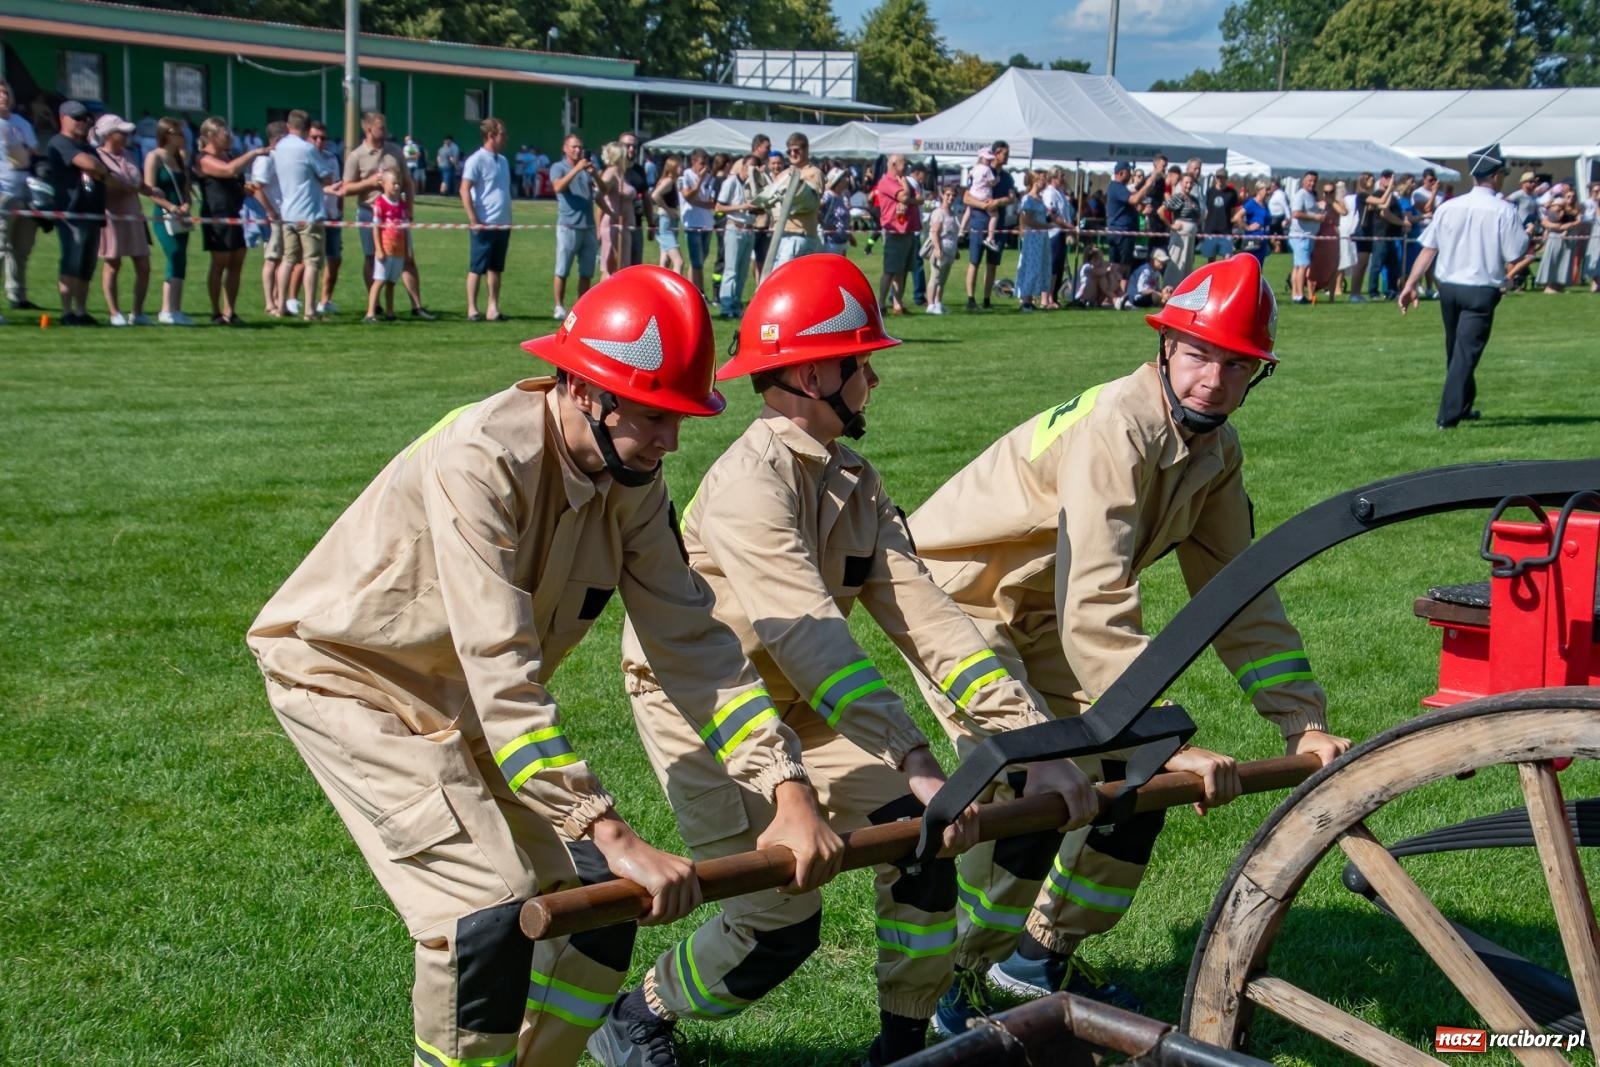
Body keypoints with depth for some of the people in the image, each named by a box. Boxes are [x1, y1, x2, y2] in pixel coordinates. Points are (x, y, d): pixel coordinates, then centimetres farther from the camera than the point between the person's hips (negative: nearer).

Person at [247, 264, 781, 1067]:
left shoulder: (632, 481, -10)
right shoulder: (480, 461, -32)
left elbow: (692, 640, -10)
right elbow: (502, 676, -38)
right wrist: (610, 834, -41)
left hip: (465, 698, 7)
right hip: (348, 672, -7)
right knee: (493, 907, -21)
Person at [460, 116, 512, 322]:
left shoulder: (503, 161, 14)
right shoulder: (477, 160, -9)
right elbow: (464, 191, -13)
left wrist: (508, 222, 16)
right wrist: (474, 221, -16)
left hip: (502, 224, 7)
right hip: (484, 225, -7)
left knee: (496, 268, 9)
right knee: (477, 268, -1)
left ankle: (493, 308, 14)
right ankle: (472, 309, 4)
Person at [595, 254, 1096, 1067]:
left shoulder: (853, 483, -1)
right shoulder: (751, 483, -26)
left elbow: (924, 619, -10)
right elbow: (812, 640, -37)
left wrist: (1033, 745, -19)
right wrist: (918, 764, -44)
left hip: (797, 702, 7)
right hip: (699, 704, -7)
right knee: (780, 919, -13)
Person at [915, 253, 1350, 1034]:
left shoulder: (1215, 452, -4)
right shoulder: (1116, 429, -31)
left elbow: (1240, 598, -1)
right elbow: (1095, 610, -39)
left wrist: (1305, 724, -9)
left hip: (1039, 613, 9)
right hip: (954, 594, -9)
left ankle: (1040, 956, 22)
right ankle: (953, 988, -5)